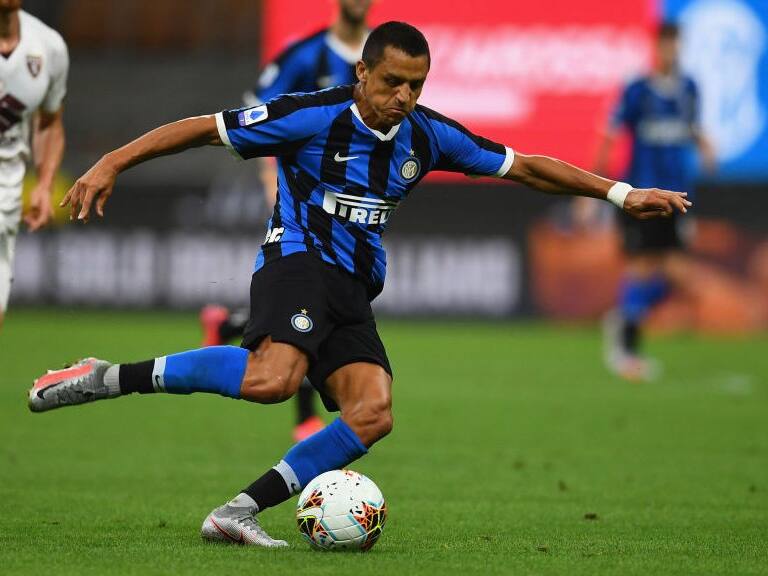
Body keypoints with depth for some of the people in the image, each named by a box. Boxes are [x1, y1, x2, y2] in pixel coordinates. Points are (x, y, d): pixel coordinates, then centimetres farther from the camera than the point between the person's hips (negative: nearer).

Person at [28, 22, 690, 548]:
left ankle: (239, 511, -18)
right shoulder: (315, 116, -10)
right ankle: (108, 378, -26)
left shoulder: (429, 136, 6)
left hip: (354, 291, 6)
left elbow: (524, 166, 13)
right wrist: (111, 164, -11)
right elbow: (203, 129, -6)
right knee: (273, 379, -35)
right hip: (298, 259, -6)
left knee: (373, 413, -18)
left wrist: (621, 194, 11)